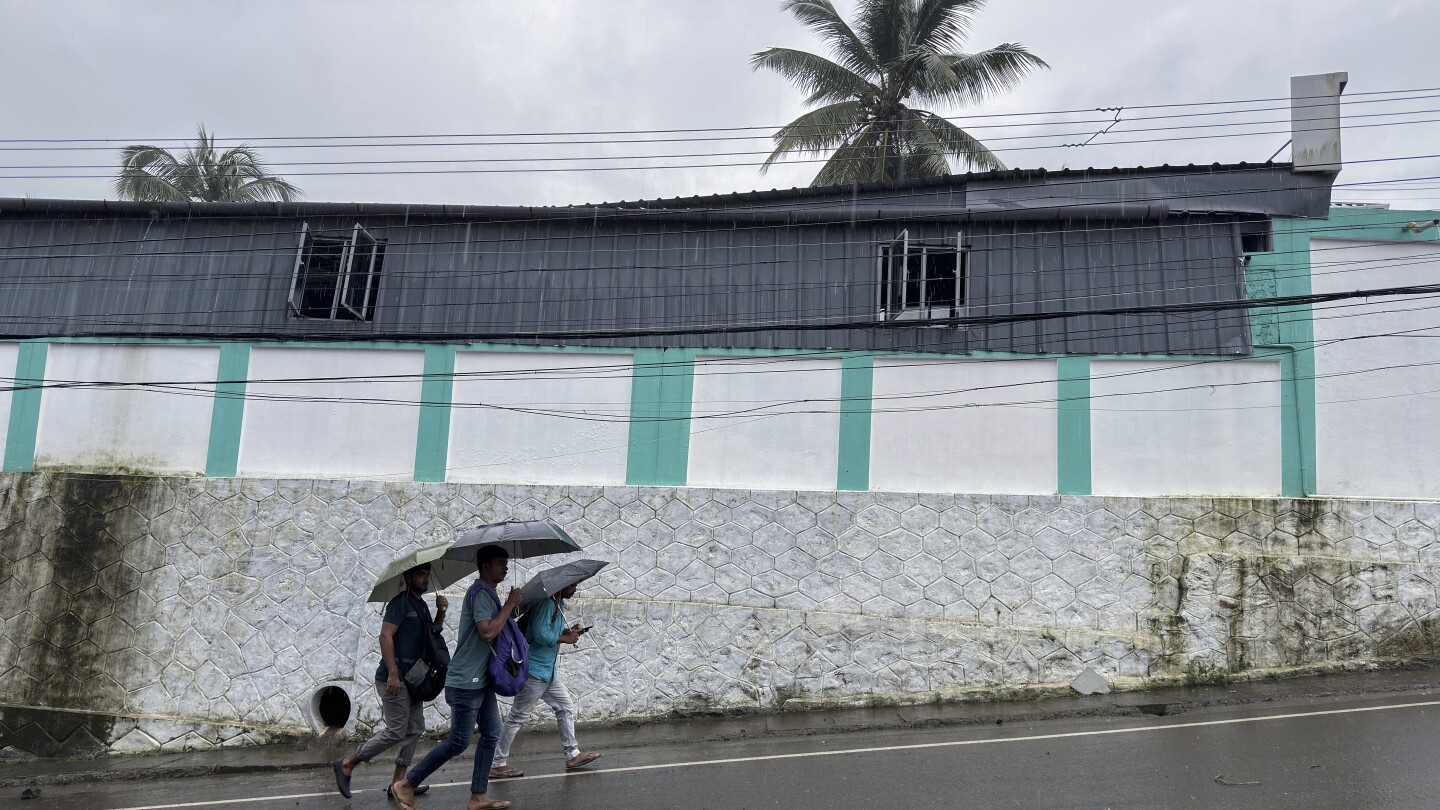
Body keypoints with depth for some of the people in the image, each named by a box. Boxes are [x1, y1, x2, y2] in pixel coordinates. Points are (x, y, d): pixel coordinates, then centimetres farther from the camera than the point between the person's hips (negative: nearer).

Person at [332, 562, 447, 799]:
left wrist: (440, 612, 0)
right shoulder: (400, 603, -11)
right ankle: (347, 765, 4)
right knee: (396, 732, -8)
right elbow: (385, 636, -19)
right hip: (395, 679, -9)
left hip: (412, 679, 9)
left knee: (415, 729, 8)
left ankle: (398, 781, 14)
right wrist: (393, 673, -25)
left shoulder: (421, 605, 16)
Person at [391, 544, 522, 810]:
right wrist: (510, 603, -21)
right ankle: (406, 785, 9)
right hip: (466, 682, -10)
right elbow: (487, 632, -28)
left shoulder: (489, 594, 13)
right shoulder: (480, 593, -18)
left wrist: (510, 607, 8)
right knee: (458, 743, -2)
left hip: (482, 681, 10)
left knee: (491, 735, 9)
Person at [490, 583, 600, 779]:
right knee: (518, 717, -3)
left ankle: (572, 755, 23)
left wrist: (567, 632, 3)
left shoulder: (558, 605, 13)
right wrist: (565, 639, -13)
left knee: (566, 706, 15)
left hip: (548, 672, 10)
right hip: (535, 670, -10)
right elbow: (541, 634, -26)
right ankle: (498, 764, 5)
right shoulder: (546, 603, -18)